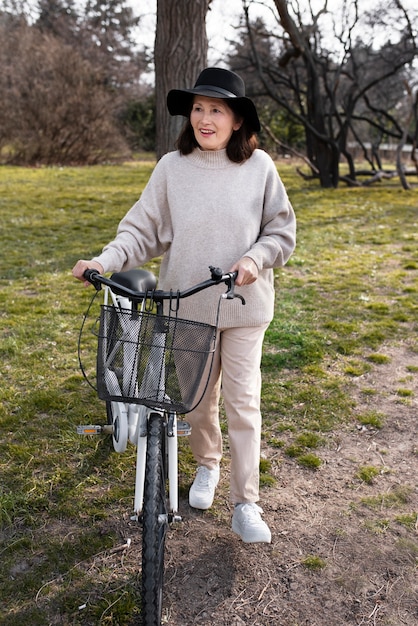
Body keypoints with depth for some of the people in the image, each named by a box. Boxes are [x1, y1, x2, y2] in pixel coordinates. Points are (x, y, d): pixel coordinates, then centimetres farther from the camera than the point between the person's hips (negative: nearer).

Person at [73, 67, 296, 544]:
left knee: (243, 403, 1)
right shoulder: (172, 167, -3)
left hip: (243, 305, -1)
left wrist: (256, 258, -15)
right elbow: (143, 230, 0)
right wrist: (105, 262, -15)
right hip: (187, 305, 1)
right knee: (198, 397, 15)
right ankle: (207, 464, 43)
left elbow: (282, 231, 3)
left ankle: (245, 506, 14)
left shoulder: (259, 166, -3)